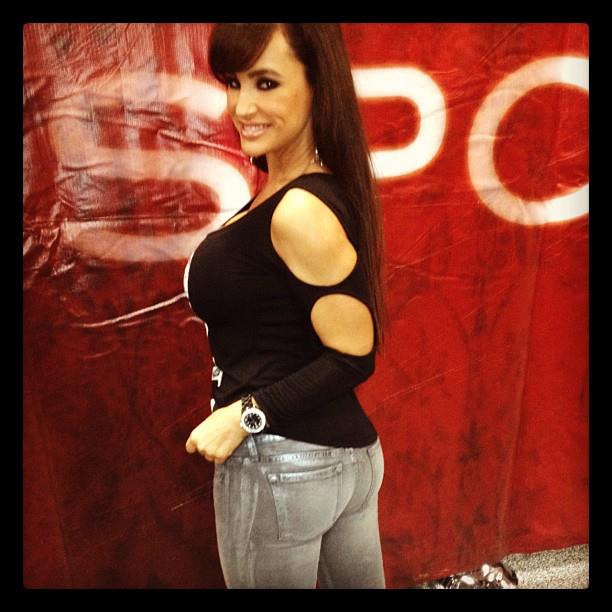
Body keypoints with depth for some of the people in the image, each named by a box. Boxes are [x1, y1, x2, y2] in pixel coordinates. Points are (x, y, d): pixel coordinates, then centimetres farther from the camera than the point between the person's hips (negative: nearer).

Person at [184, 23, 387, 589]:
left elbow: (353, 356, -20)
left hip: (281, 465, -8)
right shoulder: (320, 188, 5)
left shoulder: (300, 212, -23)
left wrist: (247, 414, -18)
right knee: (361, 582, 26)